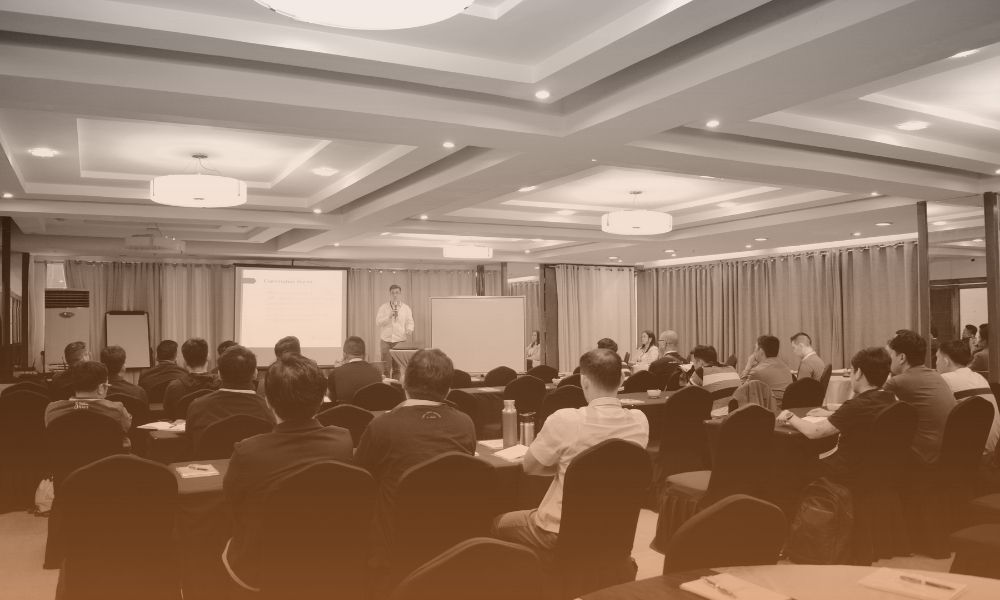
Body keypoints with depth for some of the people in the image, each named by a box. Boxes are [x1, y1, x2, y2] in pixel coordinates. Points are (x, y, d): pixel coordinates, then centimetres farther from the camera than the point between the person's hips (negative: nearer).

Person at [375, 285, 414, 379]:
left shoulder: (406, 308, 11)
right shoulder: (383, 308, 8)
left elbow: (410, 322, 8)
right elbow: (378, 322, 1)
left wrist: (409, 329, -13)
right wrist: (389, 316, -12)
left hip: (400, 340, 1)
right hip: (386, 340, 0)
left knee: (398, 369, 0)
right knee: (385, 368, -5)